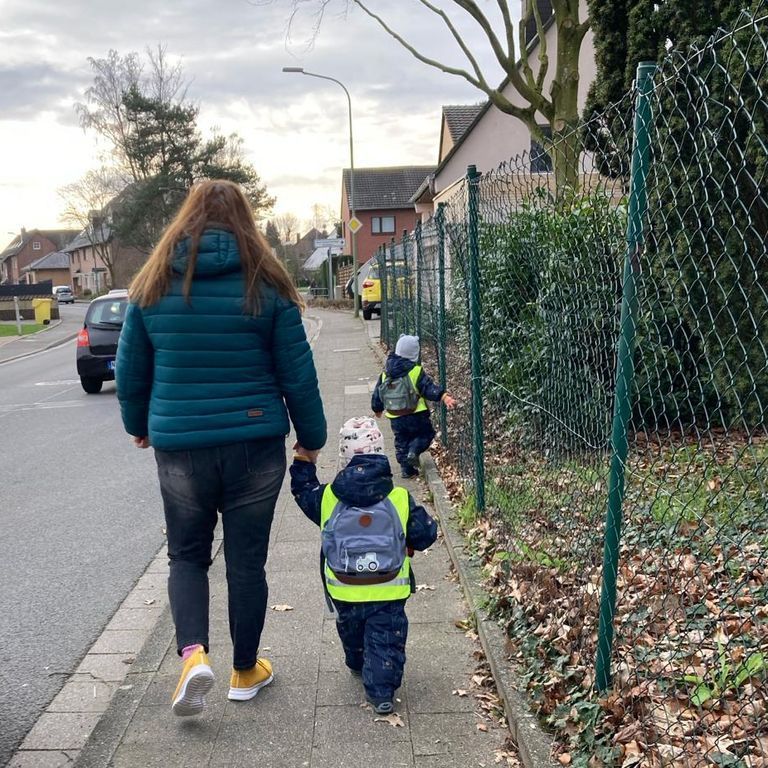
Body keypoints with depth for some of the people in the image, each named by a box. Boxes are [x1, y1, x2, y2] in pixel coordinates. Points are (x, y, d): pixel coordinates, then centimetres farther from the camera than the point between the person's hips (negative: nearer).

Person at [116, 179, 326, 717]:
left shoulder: (153, 285, 0)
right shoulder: (266, 285, -5)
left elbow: (131, 371, 7)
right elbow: (298, 375, -4)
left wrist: (139, 426, 24)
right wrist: (312, 440, 9)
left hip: (179, 447, 1)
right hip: (254, 446, -1)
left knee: (188, 555, 19)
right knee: (247, 560, 13)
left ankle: (193, 653, -1)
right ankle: (246, 672, 27)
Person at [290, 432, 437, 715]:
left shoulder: (327, 497, -9)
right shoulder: (401, 500, -11)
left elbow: (303, 491, 12)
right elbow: (426, 535, -3)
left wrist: (303, 461, 23)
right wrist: (407, 546, 17)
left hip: (344, 593, 3)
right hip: (388, 594, -2)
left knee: (351, 631, 29)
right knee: (385, 640, 11)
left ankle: (358, 665, 51)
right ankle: (381, 690, 5)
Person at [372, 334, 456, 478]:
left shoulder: (386, 373, 4)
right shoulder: (416, 371, -12)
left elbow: (377, 394, 12)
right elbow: (430, 388, -21)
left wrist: (377, 409, 27)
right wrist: (444, 397, -28)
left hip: (395, 419, 4)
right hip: (416, 416, -4)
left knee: (401, 442, 18)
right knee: (426, 434, 16)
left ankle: (406, 469, 15)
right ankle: (414, 451, -8)